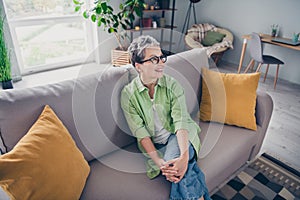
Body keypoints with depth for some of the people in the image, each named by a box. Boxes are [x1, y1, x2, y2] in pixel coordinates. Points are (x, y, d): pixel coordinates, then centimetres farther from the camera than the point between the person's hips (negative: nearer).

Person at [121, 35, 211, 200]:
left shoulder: (172, 85, -8)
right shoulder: (128, 94, -9)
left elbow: (181, 121, -19)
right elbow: (141, 133, -12)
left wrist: (184, 156, -35)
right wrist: (159, 162, -24)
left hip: (178, 137, 1)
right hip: (155, 144, 0)